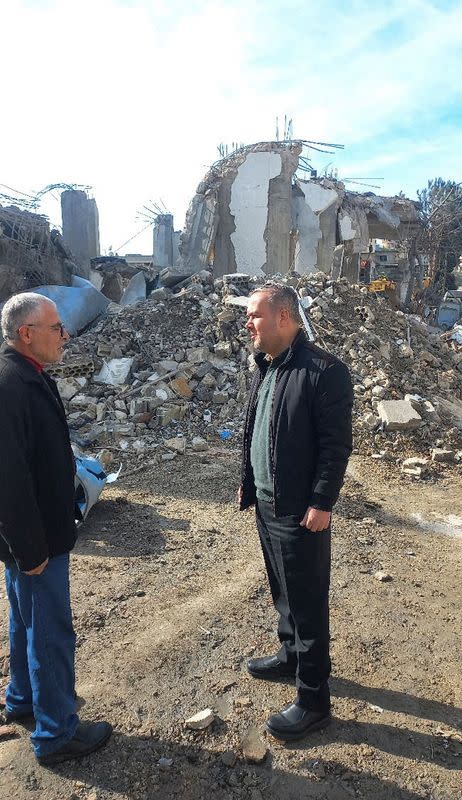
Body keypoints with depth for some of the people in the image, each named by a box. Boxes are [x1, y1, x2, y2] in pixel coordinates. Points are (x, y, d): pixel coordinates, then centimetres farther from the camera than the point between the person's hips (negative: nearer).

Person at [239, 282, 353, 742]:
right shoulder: (265, 368, 7)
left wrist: (321, 504, -18)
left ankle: (314, 699, 23)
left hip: (301, 512, -8)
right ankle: (292, 655, 46)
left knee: (308, 603, 6)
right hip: (265, 503, 8)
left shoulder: (324, 372, -18)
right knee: (282, 591, 24)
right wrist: (247, 482, 15)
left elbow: (336, 445, -18)